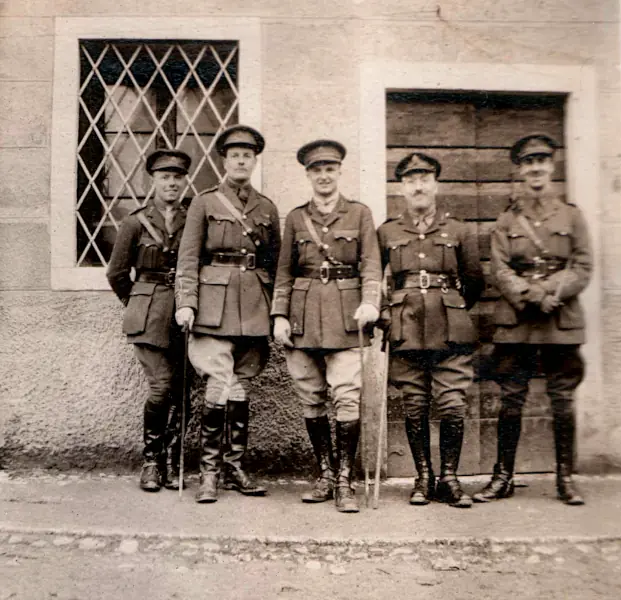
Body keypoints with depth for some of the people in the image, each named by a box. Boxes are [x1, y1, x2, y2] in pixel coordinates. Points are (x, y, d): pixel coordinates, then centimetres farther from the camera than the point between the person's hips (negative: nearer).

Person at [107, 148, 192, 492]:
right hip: (150, 317, -2)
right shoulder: (136, 222, 2)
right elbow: (117, 273, 11)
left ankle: (172, 464, 16)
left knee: (181, 390, 1)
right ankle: (151, 460, 10)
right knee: (163, 386, -10)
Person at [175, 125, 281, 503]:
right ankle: (210, 472, 4)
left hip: (254, 307, 3)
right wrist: (186, 302, -11)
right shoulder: (205, 203, 5)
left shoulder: (268, 209, 14)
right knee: (220, 389, -9)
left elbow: (276, 263, 14)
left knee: (241, 390, 9)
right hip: (215, 305, -3)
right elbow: (188, 257, -1)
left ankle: (236, 468, 19)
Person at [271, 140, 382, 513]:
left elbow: (371, 265, 0)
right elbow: (284, 272, 12)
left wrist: (370, 303, -17)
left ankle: (345, 483, 3)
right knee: (312, 401, 7)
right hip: (303, 318, 3)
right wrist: (279, 315, 2)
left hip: (344, 316, -2)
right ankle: (326, 476, 21)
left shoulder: (360, 213, 8)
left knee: (348, 399, -8)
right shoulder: (296, 218, 13)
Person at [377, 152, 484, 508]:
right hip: (406, 333, 0)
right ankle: (424, 478, 18)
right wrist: (383, 315, 7)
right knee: (415, 409, 5)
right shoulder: (386, 232, 9)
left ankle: (449, 478, 13)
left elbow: (475, 282, 18)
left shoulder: (459, 231, 9)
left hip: (451, 334, 0)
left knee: (453, 407, -3)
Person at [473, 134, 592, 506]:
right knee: (511, 401, 4)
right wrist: (532, 296, -16)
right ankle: (503, 478, 15)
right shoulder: (507, 220, 9)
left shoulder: (572, 215, 8)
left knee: (563, 401, 5)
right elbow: (501, 271, -1)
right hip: (516, 322, 0)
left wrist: (549, 292, -16)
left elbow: (582, 269, 1)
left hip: (562, 323, 0)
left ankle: (566, 478, 19)